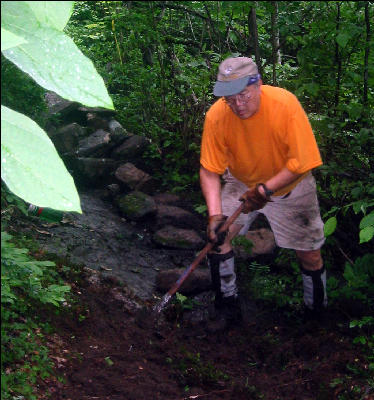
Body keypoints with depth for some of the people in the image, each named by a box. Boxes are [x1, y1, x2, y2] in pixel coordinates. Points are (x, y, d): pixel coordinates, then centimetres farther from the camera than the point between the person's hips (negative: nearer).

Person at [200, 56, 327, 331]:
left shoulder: (285, 104, -32)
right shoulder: (217, 116, -25)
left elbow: (301, 162, -28)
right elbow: (210, 171, -19)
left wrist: (266, 189, -36)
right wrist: (215, 215, -32)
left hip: (289, 185, -2)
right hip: (241, 182, 2)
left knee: (310, 255, 1)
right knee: (218, 235, -14)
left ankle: (318, 309, 29)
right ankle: (228, 305, 6)